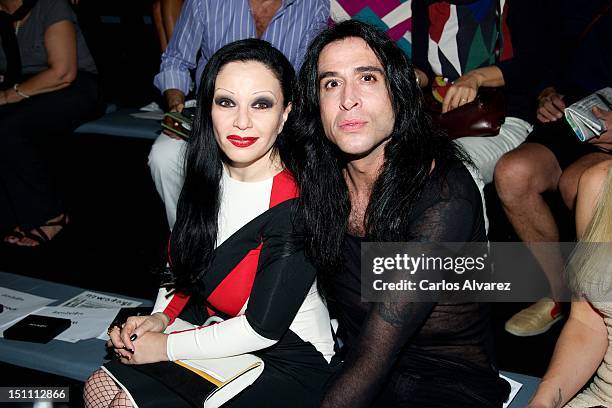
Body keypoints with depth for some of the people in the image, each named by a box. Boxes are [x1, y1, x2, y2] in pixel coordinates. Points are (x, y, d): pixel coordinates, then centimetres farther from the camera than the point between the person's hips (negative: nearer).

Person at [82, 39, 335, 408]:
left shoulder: (296, 207, -27)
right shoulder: (211, 177, -3)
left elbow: (262, 328, -23)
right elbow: (190, 269, 13)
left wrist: (165, 346, -13)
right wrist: (161, 318, -4)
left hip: (290, 362, -6)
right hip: (218, 334, 7)